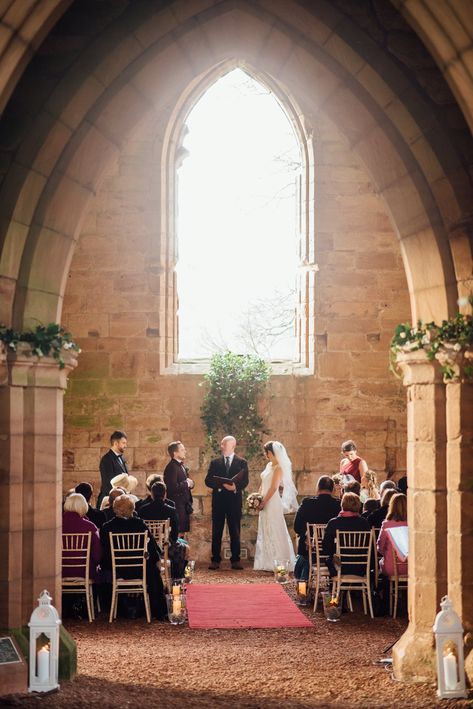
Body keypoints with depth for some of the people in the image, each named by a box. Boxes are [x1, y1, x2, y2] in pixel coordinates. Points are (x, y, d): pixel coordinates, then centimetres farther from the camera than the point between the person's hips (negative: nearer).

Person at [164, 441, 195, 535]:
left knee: (183, 531, 12)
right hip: (177, 506, -9)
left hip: (184, 505, 9)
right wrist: (186, 483, -13)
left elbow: (188, 483, 21)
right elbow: (173, 487, -25)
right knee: (178, 532, -9)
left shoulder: (182, 466, 15)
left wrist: (190, 483, -2)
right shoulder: (172, 467, -16)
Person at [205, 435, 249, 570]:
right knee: (216, 531, 1)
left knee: (235, 532, 1)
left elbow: (245, 481, -1)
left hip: (234, 500, -1)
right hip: (218, 500, 1)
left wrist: (236, 487, -21)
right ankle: (215, 560, 5)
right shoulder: (215, 462, 10)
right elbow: (208, 481, 2)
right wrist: (222, 484, -14)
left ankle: (235, 560, 7)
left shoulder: (242, 462, 7)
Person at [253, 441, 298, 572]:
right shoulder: (269, 465, 13)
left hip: (273, 503, -9)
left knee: (274, 532, -4)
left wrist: (264, 502, -16)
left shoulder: (278, 468, -13)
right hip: (265, 502, 9)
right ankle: (268, 563, 16)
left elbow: (273, 488, -17)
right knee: (265, 532, 11)